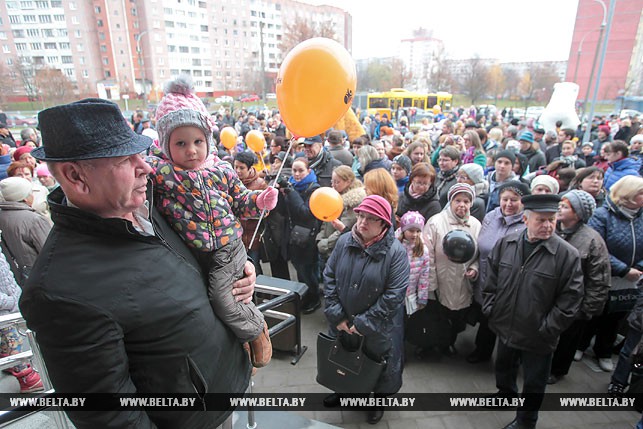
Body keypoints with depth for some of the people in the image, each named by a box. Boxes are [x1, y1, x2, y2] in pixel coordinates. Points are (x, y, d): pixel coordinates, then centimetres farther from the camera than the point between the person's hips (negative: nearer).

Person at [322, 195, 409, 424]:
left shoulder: (395, 251, -20)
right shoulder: (344, 242, -9)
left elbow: (394, 294, -21)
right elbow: (329, 277, -4)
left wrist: (364, 323, -19)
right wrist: (336, 316, -9)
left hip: (378, 327, -3)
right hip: (343, 323, 4)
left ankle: (379, 400, 50)